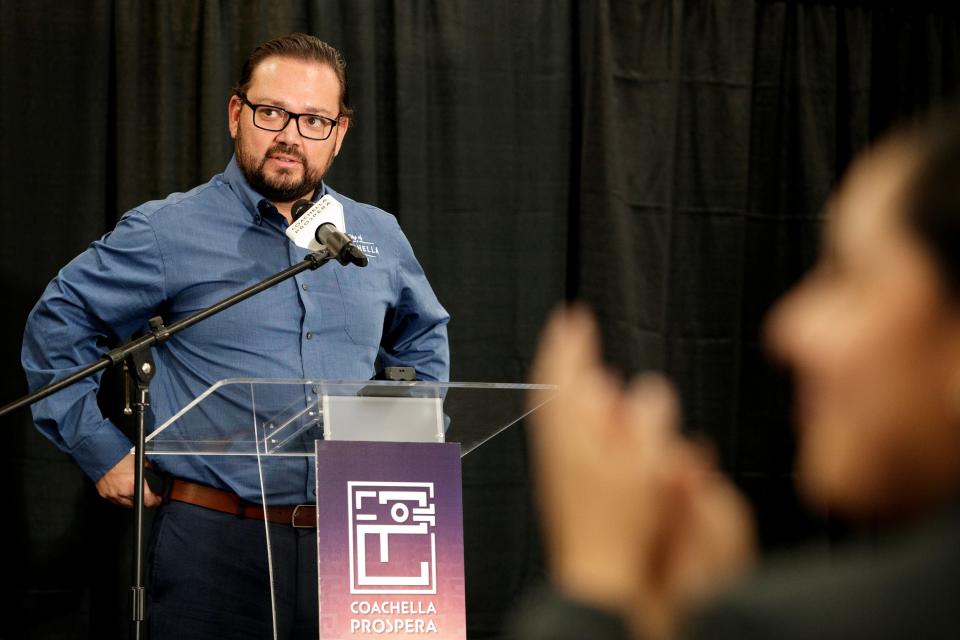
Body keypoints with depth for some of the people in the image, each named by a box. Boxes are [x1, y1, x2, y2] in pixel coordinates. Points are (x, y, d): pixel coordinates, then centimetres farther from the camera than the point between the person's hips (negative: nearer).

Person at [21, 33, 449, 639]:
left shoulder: (380, 237, 13)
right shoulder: (166, 233, -1)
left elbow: (426, 337, 30)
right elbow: (57, 325, 5)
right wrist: (104, 451, 0)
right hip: (214, 542, -4)